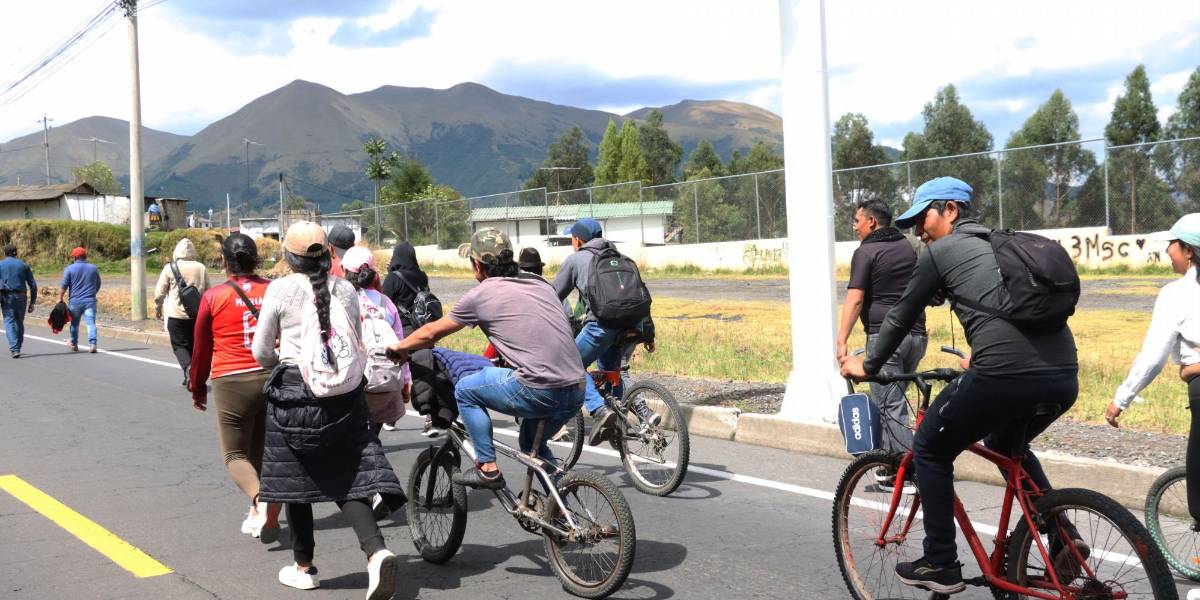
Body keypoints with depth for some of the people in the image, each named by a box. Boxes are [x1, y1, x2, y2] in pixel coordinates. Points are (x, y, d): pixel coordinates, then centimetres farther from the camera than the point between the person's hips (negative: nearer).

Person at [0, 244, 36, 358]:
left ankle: (15, 349, -16)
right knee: (19, 323, 16)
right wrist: (32, 302, 9)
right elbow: (33, 285, 5)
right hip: (21, 297, 2)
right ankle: (17, 348, 24)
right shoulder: (24, 265, 8)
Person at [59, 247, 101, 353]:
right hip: (90, 300, 1)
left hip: (75, 301, -1)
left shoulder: (70, 268, -2)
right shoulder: (94, 268, 8)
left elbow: (63, 286, -4)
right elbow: (98, 285, 16)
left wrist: (60, 298, 4)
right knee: (91, 323, -6)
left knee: (74, 323, 15)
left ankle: (74, 344, 28)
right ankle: (92, 344, -18)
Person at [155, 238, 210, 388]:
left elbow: (160, 292, -1)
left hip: (176, 315, -3)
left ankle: (188, 367, -20)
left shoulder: (169, 268, -5)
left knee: (179, 345, 5)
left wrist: (158, 308, 15)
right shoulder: (201, 268, 3)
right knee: (194, 345, 13)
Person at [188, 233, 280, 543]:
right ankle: (259, 515, 21)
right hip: (272, 379, 3)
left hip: (231, 383, -3)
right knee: (262, 452, 19)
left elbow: (201, 347, 5)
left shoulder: (213, 296, -3)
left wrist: (197, 388, 18)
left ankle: (260, 499, -20)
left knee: (235, 454, 7)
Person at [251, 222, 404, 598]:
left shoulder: (280, 289, -7)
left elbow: (262, 352, -1)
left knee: (295, 479, 12)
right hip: (344, 392, 3)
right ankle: (377, 552, -15)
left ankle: (304, 567, 23)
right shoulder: (346, 290, 3)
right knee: (349, 477, 6)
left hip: (293, 390, -3)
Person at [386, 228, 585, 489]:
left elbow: (431, 333, 15)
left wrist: (399, 347, 33)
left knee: (465, 390, 14)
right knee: (532, 442, 32)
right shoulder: (541, 286, 19)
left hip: (539, 393, -7)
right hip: (576, 393, 7)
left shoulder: (480, 295, 2)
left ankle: (487, 468, 14)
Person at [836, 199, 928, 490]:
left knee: (889, 407, -5)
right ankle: (891, 468, 18)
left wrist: (841, 340, -17)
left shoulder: (866, 252, -6)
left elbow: (854, 300, -15)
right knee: (894, 400, 16)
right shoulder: (907, 247, 16)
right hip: (916, 333, 7)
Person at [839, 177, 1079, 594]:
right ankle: (1062, 536, 20)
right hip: (1064, 378, 8)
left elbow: (901, 317, 15)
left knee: (929, 450, 15)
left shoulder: (941, 252, 8)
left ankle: (940, 565, 18)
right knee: (1005, 445, 35)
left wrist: (868, 367, 30)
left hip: (1005, 375, -7)